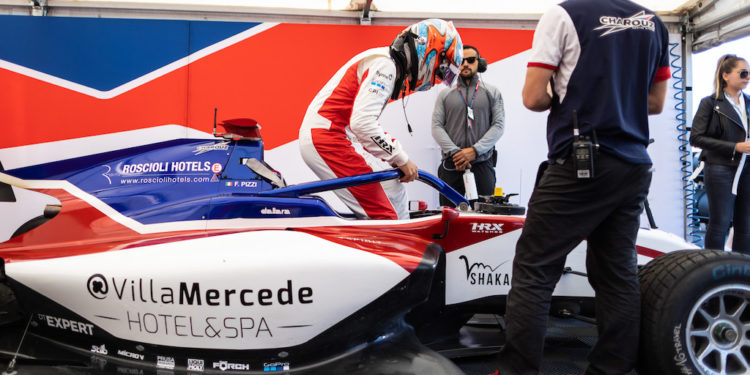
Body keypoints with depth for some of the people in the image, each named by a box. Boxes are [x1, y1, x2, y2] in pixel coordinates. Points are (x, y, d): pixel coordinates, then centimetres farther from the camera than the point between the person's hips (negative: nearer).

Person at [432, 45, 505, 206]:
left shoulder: (492, 92, 12)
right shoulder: (445, 94, 14)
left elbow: (498, 125, 2)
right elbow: (436, 126, 5)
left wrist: (474, 150, -11)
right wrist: (454, 152, -10)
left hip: (483, 164, 0)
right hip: (451, 165, 1)